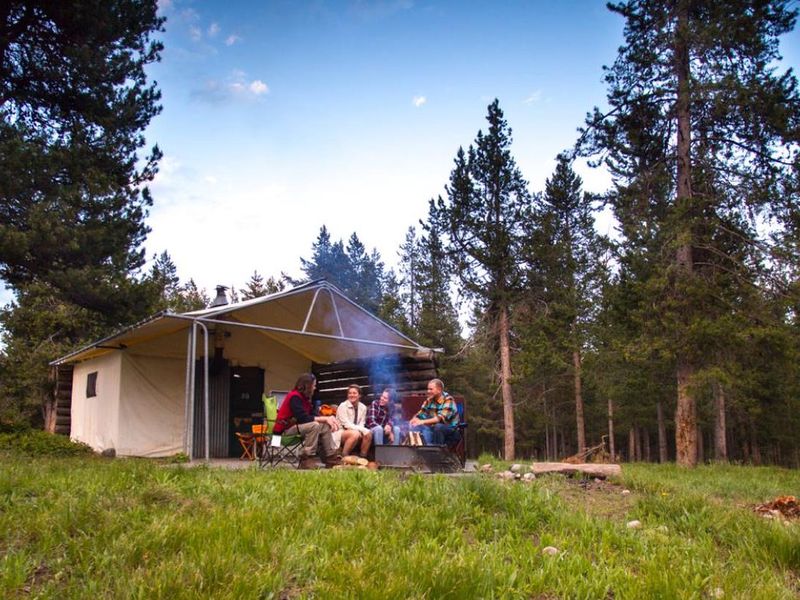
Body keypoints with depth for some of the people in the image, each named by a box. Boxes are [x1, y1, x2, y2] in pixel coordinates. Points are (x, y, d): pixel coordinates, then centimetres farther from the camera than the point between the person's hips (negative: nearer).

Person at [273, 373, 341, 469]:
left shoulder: (304, 397, 10)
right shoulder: (295, 397, -19)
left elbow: (312, 416, 6)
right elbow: (302, 418, -29)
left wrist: (328, 419, -12)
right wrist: (325, 419, -22)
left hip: (295, 426, 10)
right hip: (284, 430, -10)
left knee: (325, 426, 2)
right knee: (314, 425, -29)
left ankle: (331, 458, 0)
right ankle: (307, 460, -25)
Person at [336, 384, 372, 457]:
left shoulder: (363, 407, 2)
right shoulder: (343, 406, -13)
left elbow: (361, 424, 3)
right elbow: (346, 424, -18)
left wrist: (363, 430, -23)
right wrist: (363, 430, -26)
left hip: (356, 431, 5)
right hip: (341, 432, -5)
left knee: (368, 434, -22)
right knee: (355, 434, -34)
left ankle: (363, 456, -9)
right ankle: (343, 456, -21)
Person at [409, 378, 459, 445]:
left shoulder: (448, 400, -14)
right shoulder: (429, 400, 5)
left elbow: (440, 419, -26)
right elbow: (420, 414, 5)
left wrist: (423, 422, -33)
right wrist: (414, 419, -18)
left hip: (451, 431, -5)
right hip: (435, 430, 6)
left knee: (438, 426, -36)